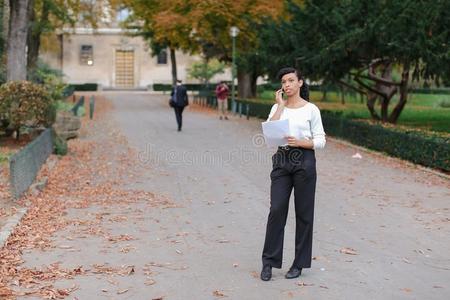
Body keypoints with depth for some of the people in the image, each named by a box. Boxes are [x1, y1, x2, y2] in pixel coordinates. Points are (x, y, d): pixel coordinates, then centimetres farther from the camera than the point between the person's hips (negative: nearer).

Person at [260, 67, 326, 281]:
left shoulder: (311, 109, -1)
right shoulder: (277, 108, 8)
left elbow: (320, 141, -2)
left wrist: (299, 142, -18)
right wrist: (281, 105, -7)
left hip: (304, 161, -2)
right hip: (281, 161, 2)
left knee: (303, 213, 5)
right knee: (276, 210, -3)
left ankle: (299, 263, 17)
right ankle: (269, 260, 8)